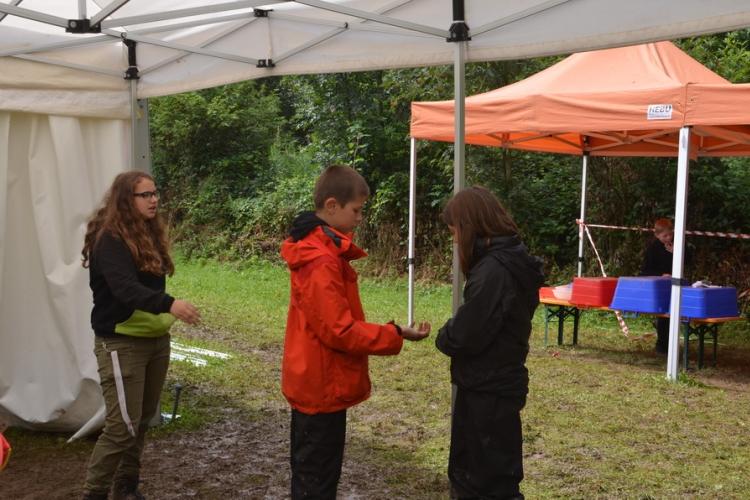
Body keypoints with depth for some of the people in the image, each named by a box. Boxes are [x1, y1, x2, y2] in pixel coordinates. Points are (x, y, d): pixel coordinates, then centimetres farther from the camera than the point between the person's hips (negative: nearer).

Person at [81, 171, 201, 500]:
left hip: (156, 339, 8)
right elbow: (125, 289, -31)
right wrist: (170, 304, -44)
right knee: (122, 426, -9)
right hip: (122, 344, -8)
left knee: (143, 420, 14)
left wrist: (165, 315, 12)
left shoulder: (150, 234, 10)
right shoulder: (109, 240, -16)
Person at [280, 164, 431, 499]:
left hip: (314, 382, 10)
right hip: (323, 386, -10)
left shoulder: (321, 250, 9)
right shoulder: (323, 260, -24)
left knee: (310, 471, 20)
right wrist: (395, 335, -18)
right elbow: (339, 331, -25)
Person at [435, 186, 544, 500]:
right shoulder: (508, 262, 8)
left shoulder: (493, 270, -24)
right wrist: (452, 334, 0)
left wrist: (443, 337, -4)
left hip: (488, 391, -10)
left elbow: (465, 335, -24)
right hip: (490, 385, 10)